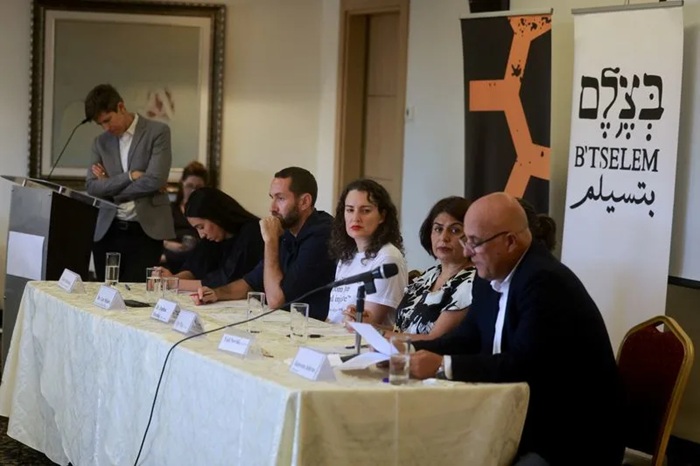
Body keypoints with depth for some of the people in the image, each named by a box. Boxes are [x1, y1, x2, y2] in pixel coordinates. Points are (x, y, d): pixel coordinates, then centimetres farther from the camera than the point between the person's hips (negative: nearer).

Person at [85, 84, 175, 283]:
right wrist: (130, 176, -11)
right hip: (107, 231, 4)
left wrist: (111, 189, -2)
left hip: (145, 231, -4)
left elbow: (155, 180, -14)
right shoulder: (101, 142, 12)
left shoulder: (158, 132, -3)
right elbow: (92, 187, 2)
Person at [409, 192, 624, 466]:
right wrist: (412, 350, -4)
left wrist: (443, 365, -26)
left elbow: (523, 364, -28)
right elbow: (467, 339, 13)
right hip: (524, 421, 8)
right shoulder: (490, 278, 5)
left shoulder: (546, 282, -21)